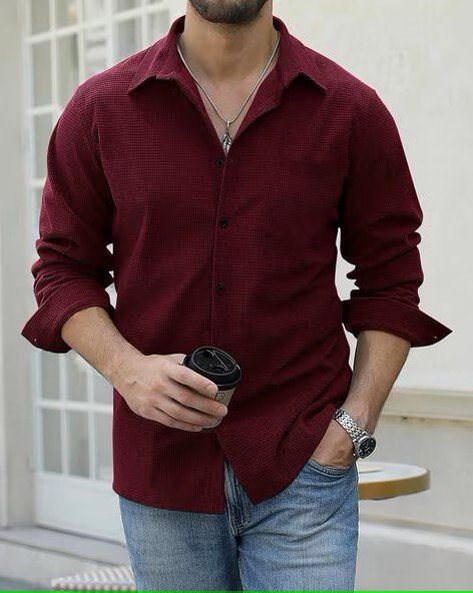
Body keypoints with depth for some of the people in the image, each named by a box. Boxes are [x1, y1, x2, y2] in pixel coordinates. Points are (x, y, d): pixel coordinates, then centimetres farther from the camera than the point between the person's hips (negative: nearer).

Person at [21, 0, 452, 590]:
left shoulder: (351, 110, 1)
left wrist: (354, 425, -5)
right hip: (160, 468, 1)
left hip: (304, 470, -1)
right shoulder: (100, 108, 3)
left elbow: (391, 280, 5)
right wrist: (127, 369, -11)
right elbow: (62, 268, 7)